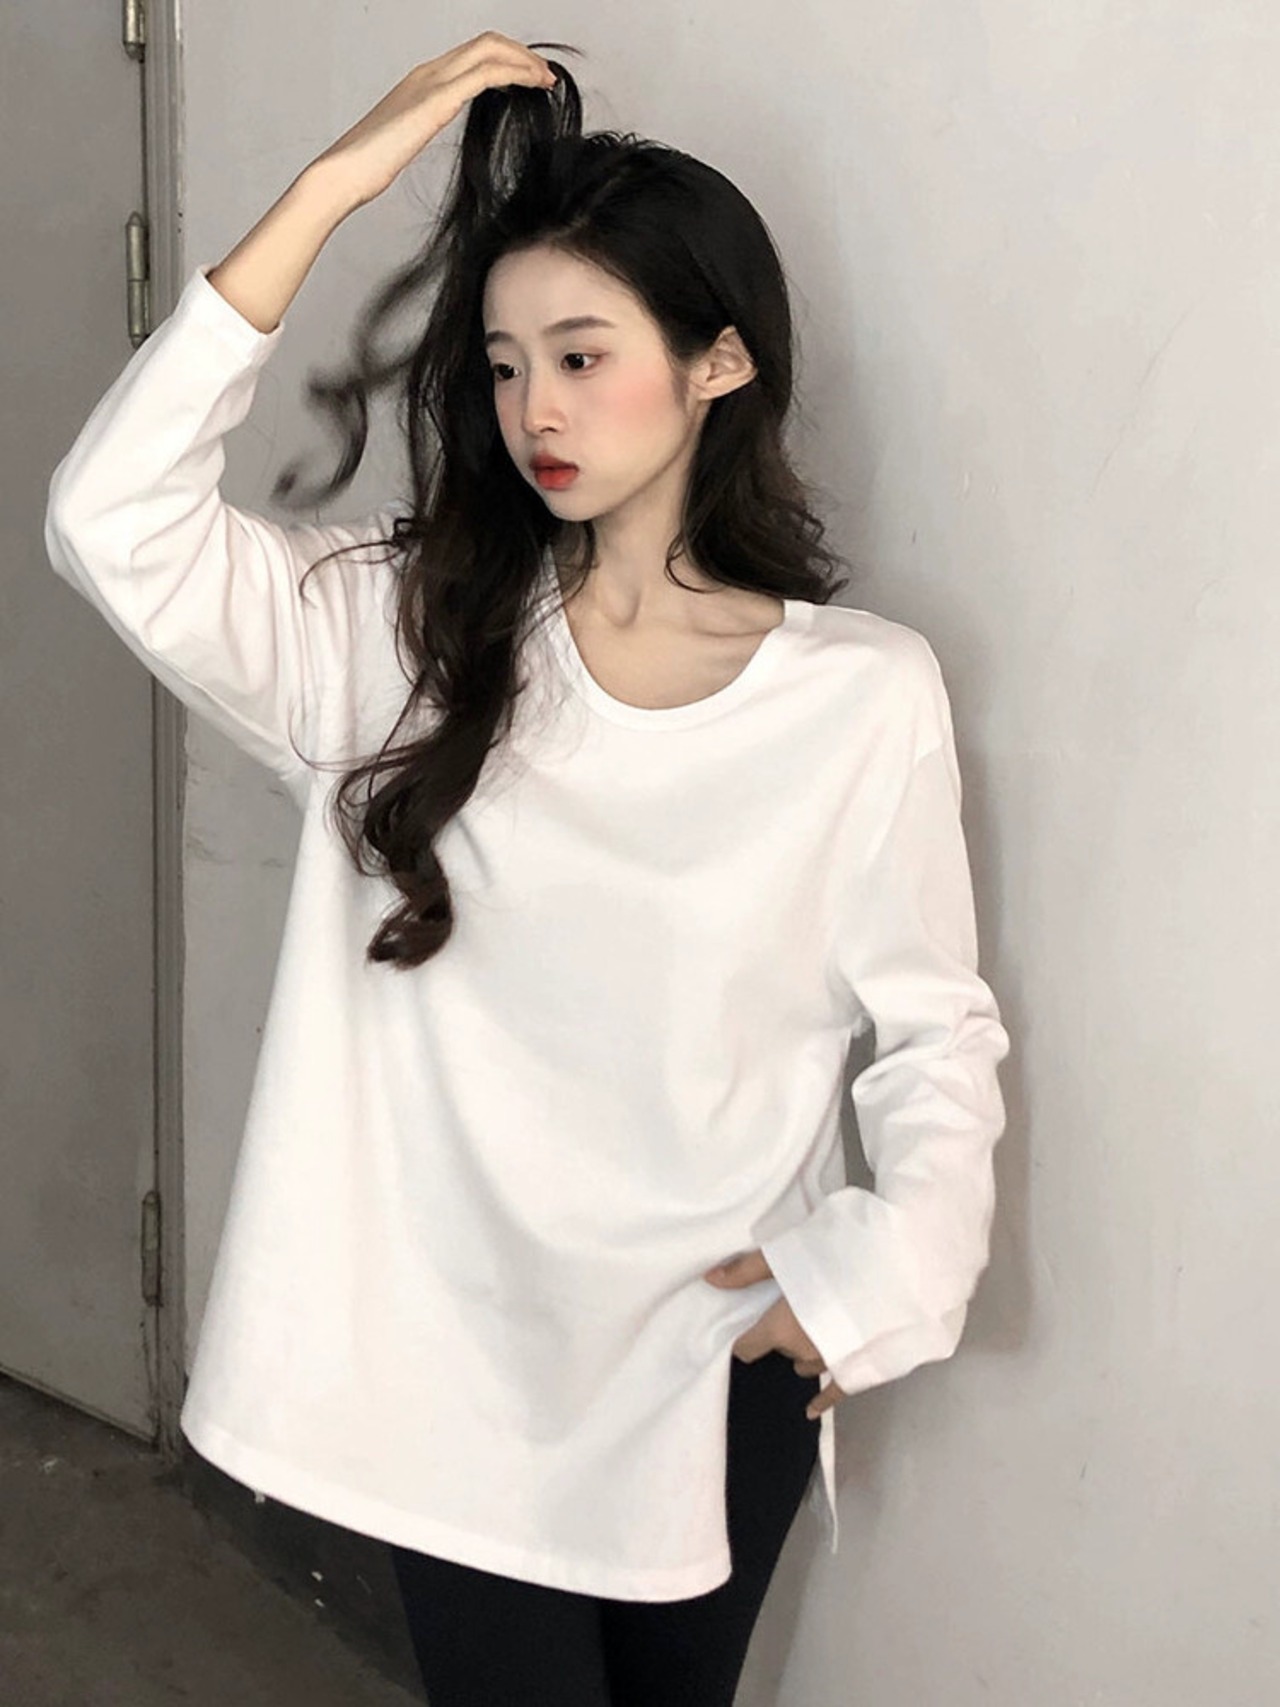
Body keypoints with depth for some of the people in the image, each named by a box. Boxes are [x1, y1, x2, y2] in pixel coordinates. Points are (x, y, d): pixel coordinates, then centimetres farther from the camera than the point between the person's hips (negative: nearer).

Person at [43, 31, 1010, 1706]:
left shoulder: (866, 691, -9)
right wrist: (335, 181, -20)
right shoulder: (402, 626, -6)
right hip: (457, 1358, 0)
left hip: (718, 1365, 1)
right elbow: (115, 521, -19)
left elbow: (939, 1030, -1)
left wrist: (881, 1273, -15)